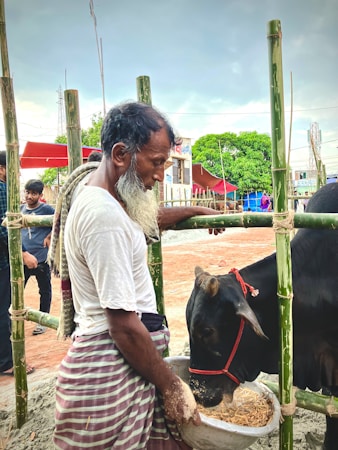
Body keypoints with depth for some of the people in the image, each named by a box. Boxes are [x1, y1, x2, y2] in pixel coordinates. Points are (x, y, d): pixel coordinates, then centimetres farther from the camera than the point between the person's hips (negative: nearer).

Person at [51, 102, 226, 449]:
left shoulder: (95, 185, 7)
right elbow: (124, 326, -22)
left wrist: (195, 211, 32)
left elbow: (146, 220, 29)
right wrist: (172, 388, -11)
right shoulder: (105, 216, -24)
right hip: (112, 371, -9)